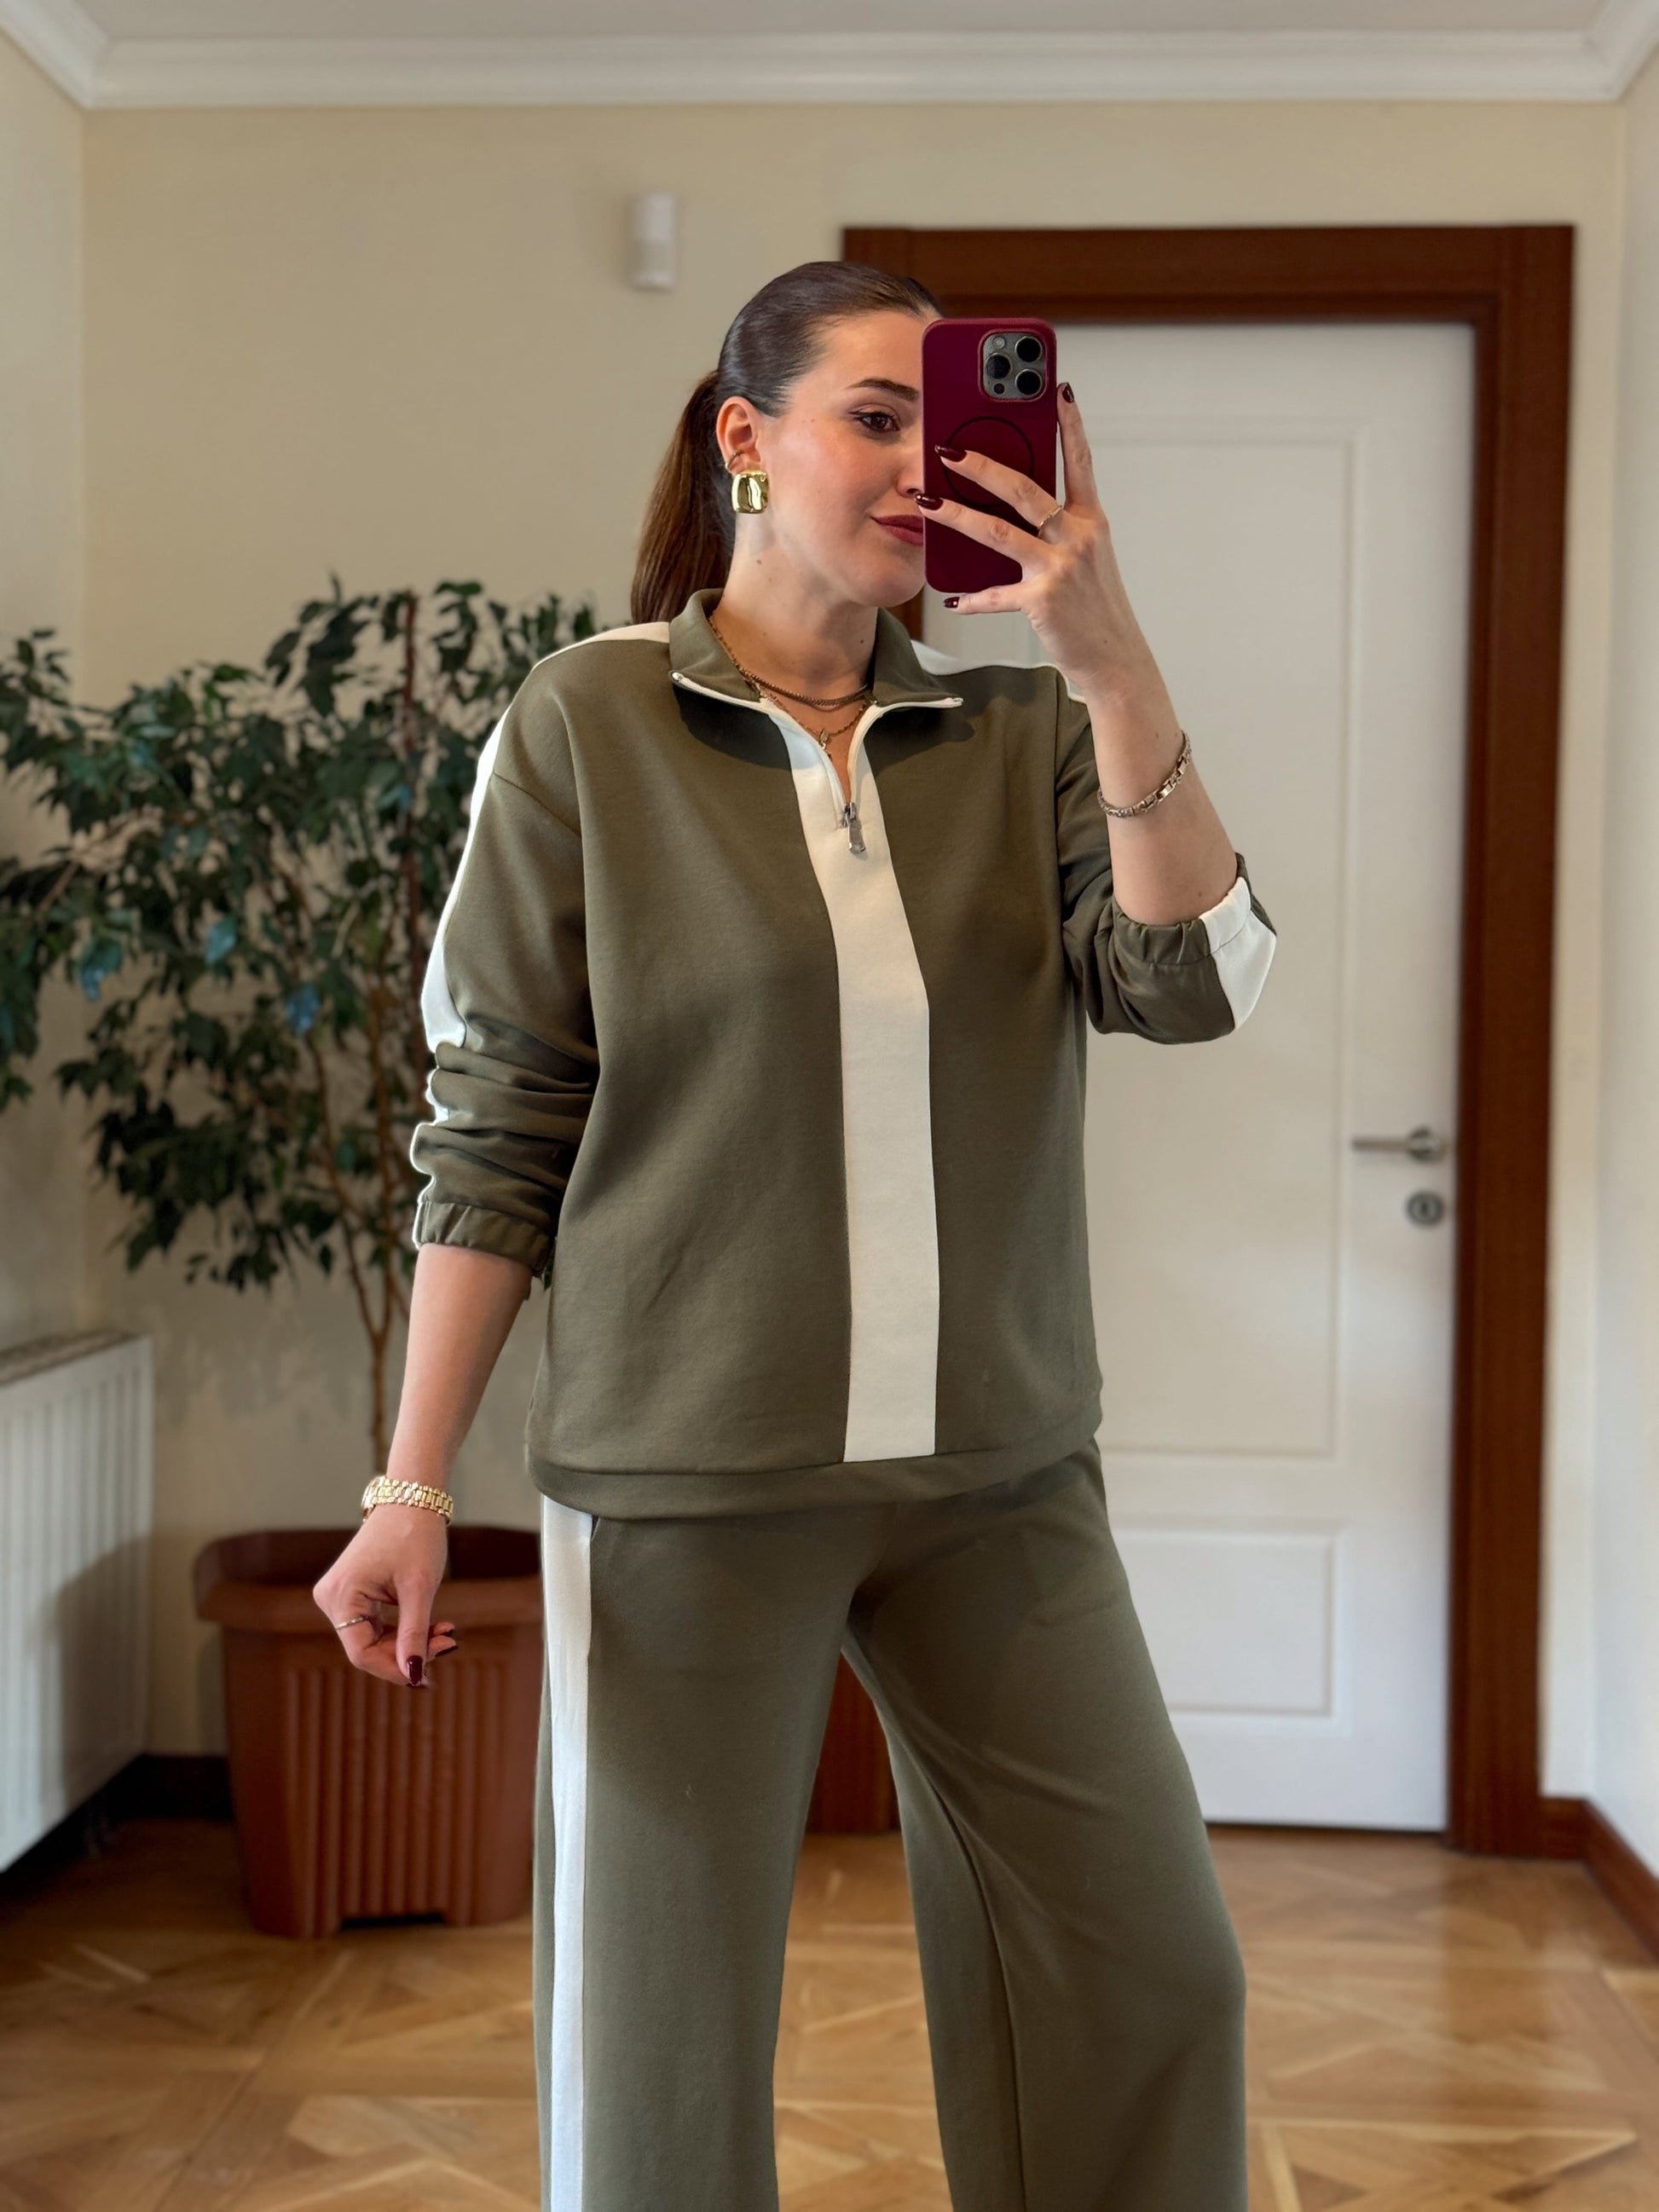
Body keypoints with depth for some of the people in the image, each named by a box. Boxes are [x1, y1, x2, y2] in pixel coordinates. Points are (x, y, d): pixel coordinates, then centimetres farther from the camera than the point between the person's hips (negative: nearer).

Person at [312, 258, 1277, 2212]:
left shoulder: (1022, 727, 5)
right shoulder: (589, 721, -4)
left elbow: (1190, 987, -8)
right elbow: (495, 1126, -3)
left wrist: (1110, 667, -18)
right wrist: (414, 1485, -6)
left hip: (1001, 1479, 4)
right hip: (691, 1477, -3)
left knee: (1154, 1979, 12)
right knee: (657, 2042, 7)